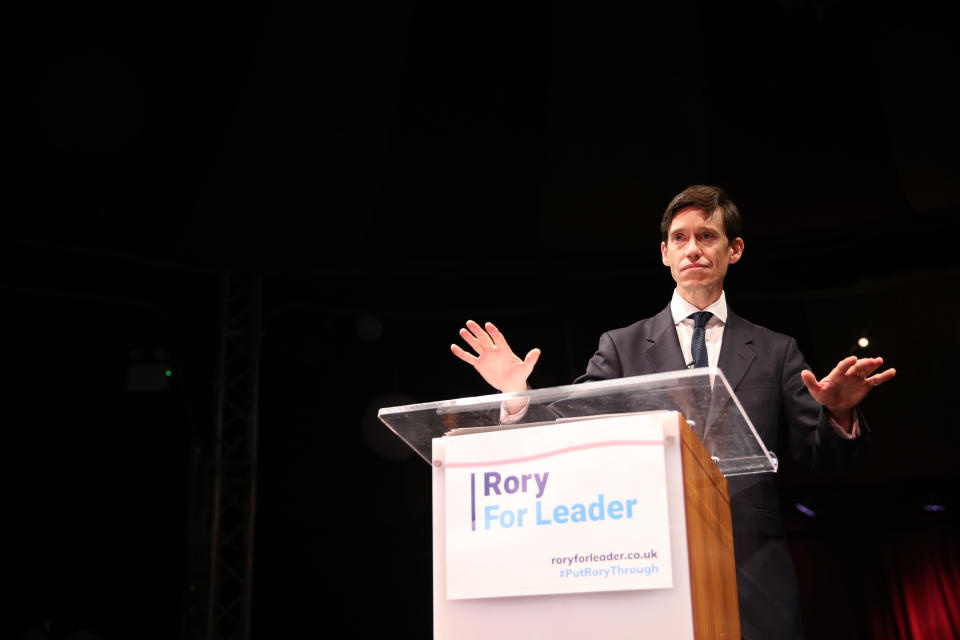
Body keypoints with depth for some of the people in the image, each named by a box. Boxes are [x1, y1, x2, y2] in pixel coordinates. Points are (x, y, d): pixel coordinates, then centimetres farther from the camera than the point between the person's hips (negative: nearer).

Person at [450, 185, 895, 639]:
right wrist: (519, 397, -19)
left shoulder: (776, 351, 10)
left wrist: (839, 414, -16)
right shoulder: (622, 346, 8)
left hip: (754, 582, 1)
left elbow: (824, 457, 6)